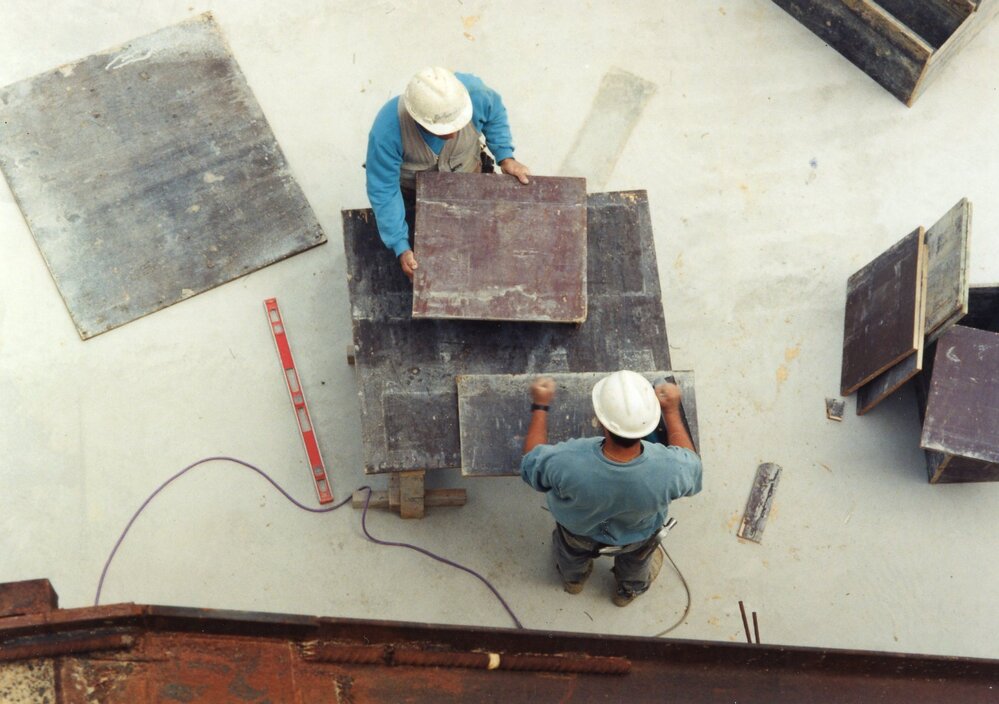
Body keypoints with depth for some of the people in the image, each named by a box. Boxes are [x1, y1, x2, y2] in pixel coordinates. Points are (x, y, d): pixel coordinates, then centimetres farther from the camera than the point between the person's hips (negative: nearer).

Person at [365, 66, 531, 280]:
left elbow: (495, 114, -11)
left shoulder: (473, 92, -36)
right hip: (411, 191, -2)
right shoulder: (387, 132, -42)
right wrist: (401, 248, -32)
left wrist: (505, 157, -21)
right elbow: (383, 190, -30)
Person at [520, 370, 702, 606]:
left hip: (579, 532, 0)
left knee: (572, 554, 37)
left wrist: (540, 406, -10)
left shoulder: (567, 463, -45)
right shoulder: (669, 470, -43)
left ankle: (573, 579, 69)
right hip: (636, 538, 0)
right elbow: (691, 466, -16)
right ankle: (629, 590, 68)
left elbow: (531, 461, -21)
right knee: (636, 559, 38)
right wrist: (672, 410, -11)